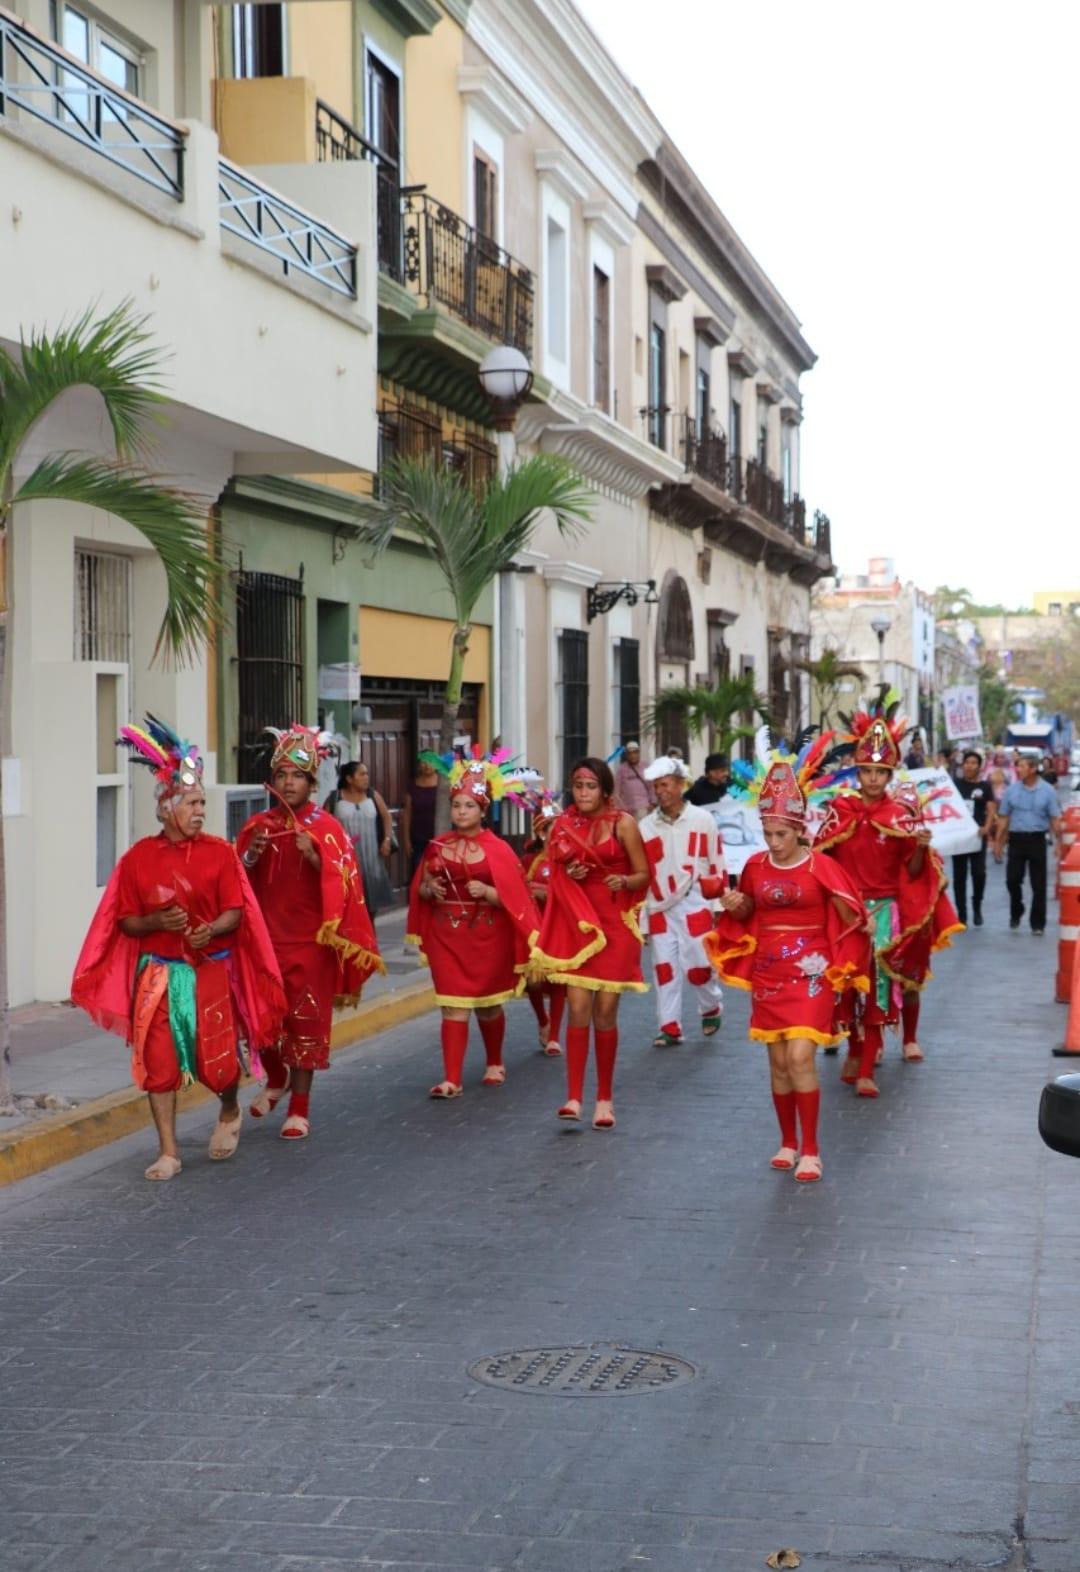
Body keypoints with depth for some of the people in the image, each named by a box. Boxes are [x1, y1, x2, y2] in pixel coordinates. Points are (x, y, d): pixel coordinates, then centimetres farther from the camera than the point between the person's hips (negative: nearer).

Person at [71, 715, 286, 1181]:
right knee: (158, 1061, 0)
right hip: (157, 974, 1)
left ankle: (229, 1112, 34)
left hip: (210, 970, -1)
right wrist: (157, 922, -17)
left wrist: (212, 929, -25)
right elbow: (125, 920, 3)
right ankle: (168, 1152, 10)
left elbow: (235, 912, -4)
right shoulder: (140, 857, 0)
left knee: (217, 1059, -1)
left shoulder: (218, 852, -2)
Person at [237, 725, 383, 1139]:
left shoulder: (327, 828, -3)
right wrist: (250, 858, -11)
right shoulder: (258, 826, 7)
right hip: (265, 936, 3)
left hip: (310, 940, -3)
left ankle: (299, 1109, 8)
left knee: (306, 1020, 0)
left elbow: (340, 885, -9)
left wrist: (314, 856, -24)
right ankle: (276, 1077, 34)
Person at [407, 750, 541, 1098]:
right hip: (447, 935, 2)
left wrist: (486, 892, -23)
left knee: (487, 1004, 13)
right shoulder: (437, 846, 5)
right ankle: (452, 1079, -8)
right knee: (453, 1006, -6)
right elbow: (419, 890, 13)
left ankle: (495, 1063, 37)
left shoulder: (497, 849, -5)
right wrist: (429, 889, -8)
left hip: (487, 936, -2)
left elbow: (513, 897, -6)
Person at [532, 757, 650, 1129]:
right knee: (578, 1010, -7)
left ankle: (604, 1099, 13)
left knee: (605, 1012, 1)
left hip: (615, 926, -2)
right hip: (577, 923, 2)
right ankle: (574, 1097, -6)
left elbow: (643, 875, -2)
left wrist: (624, 881, -22)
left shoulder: (623, 823, -3)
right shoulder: (563, 825, 7)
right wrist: (568, 875, -5)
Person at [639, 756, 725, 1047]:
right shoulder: (645, 826, 5)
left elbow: (717, 865, 4)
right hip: (659, 908, 3)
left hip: (694, 905, -3)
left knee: (698, 965, -3)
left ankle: (712, 1008, 26)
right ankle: (669, 1027, 9)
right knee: (664, 967, 2)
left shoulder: (703, 820, -1)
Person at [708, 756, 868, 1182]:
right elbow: (746, 915, 18)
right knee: (778, 1061, 9)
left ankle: (810, 1150, -5)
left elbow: (849, 916, -5)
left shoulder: (821, 867, -9)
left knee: (800, 1056, -14)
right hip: (768, 974, 4)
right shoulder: (756, 866, 3)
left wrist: (861, 923, -27)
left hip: (810, 974, -4)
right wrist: (734, 905, -4)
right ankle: (788, 1142, 25)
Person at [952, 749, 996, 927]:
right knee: (959, 876, 4)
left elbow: (991, 809, -5)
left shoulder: (985, 786, 4)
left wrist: (987, 827, -21)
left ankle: (977, 907, 12)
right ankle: (961, 915, 11)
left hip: (977, 834, -2)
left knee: (979, 872, -13)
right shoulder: (955, 784, 8)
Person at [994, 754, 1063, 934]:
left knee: (1038, 884, 1)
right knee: (1012, 879, 1)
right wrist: (998, 841, 2)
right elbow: (1003, 818, 5)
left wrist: (1059, 842, -4)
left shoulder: (1048, 791, -2)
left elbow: (1055, 819, 0)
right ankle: (1016, 913, 25)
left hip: (1037, 839, -1)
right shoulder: (1011, 790, 1)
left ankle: (1038, 923, 9)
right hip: (1016, 838, 1)